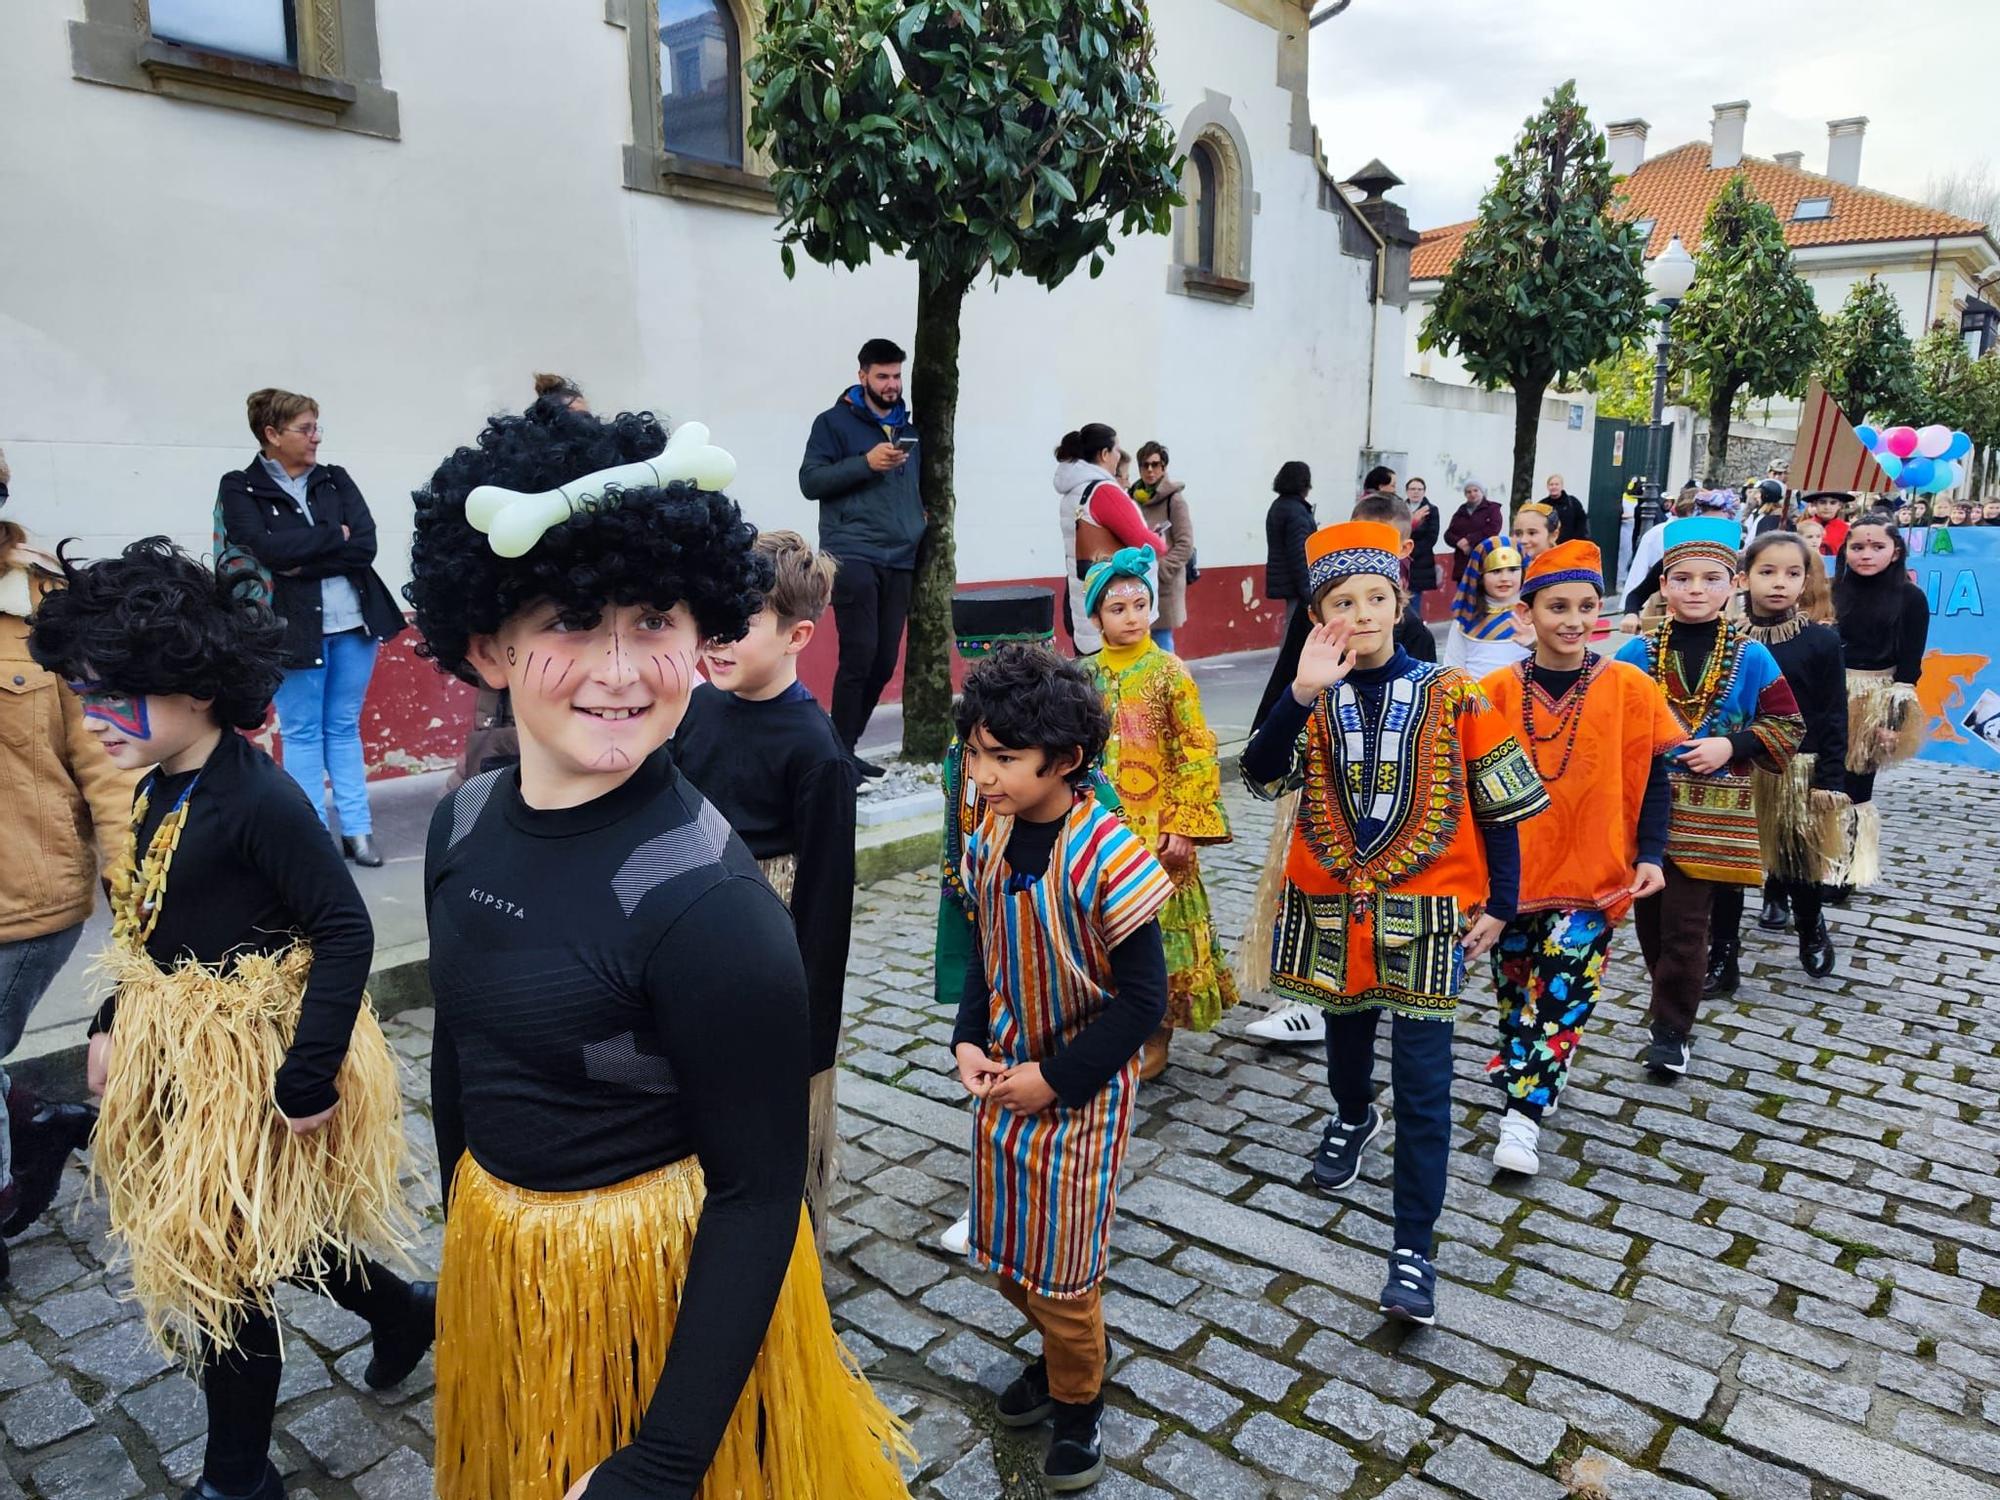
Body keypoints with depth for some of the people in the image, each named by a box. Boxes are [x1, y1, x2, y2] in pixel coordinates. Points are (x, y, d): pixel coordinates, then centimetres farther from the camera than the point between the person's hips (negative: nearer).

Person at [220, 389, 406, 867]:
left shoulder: (335, 479, 8)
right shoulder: (240, 488, -1)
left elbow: (365, 546, -4)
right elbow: (265, 549, -17)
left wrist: (303, 563, -14)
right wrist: (333, 536, -9)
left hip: (354, 622, 3)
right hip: (293, 627, -3)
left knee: (345, 727, 11)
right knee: (302, 733, 6)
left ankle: (357, 830, 18)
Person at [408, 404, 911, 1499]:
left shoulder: (709, 903, -29)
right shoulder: (463, 825, -8)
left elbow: (757, 1192, -22)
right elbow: (457, 1056, 7)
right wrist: (462, 1230, 19)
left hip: (668, 1280, -7)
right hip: (493, 1264, 7)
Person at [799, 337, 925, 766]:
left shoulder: (907, 428, 21)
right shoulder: (835, 422, 3)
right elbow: (810, 481, -7)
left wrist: (921, 511, 13)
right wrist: (866, 462, -16)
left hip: (900, 560, 6)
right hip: (853, 557, -6)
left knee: (884, 663, 4)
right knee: (859, 657, -13)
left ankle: (845, 748, 16)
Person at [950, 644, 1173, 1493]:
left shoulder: (1106, 860, -26)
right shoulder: (988, 842, -5)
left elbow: (1143, 1000, -20)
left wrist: (1055, 1079, -18)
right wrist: (969, 1044, -5)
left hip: (1081, 1091, -6)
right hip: (1004, 1077, 6)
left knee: (1060, 1264, 8)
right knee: (1003, 1247, 18)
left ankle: (1077, 1400, 36)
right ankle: (1067, 1348, 47)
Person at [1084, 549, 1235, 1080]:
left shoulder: (1169, 672, -8)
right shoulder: (1088, 675, 4)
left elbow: (1197, 755, -10)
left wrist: (1185, 827, -14)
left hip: (1157, 828, -4)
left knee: (1159, 929, 4)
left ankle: (1157, 1040, 19)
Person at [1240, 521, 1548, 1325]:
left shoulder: (1449, 694, -7)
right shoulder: (1312, 699, -3)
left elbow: (1498, 805, 0)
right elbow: (1262, 773, -21)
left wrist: (1500, 903, -1)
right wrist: (1303, 693, -33)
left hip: (1426, 914, -2)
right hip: (1333, 908, 3)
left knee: (1422, 1080, -3)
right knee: (1346, 1029, 24)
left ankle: (1413, 1249, 6)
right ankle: (1352, 1118, 57)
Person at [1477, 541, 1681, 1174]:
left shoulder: (1629, 688, -6)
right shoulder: (1497, 691, -5)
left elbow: (1651, 778, 1)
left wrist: (1651, 855, -8)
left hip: (1592, 874, -2)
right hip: (1510, 871, 2)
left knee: (1564, 988, -5)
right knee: (1513, 985, 15)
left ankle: (1524, 1110, 3)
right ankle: (1524, 1069, 36)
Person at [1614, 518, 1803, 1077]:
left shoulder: (1751, 659, -2)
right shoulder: (1637, 653, 1)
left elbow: (1788, 728, 2)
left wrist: (1732, 745, -13)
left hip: (1710, 813, -2)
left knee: (1685, 925, -1)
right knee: (1649, 916, 10)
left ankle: (1672, 1030, 12)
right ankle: (1675, 1004, 31)